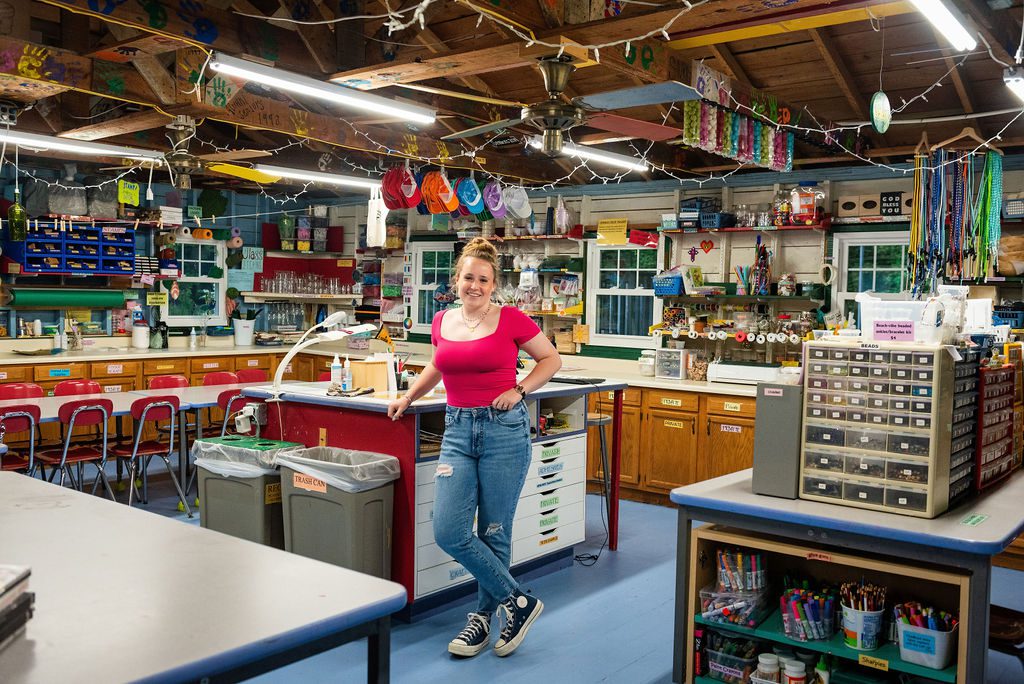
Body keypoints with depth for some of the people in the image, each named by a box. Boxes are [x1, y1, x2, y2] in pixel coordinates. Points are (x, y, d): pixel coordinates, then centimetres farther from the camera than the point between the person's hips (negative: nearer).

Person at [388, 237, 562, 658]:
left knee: (494, 533, 4)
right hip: (458, 430, 4)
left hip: (504, 429, -4)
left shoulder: (511, 320, -5)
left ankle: (484, 617, 25)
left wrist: (520, 390, -7)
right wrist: (408, 397, 20)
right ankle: (518, 601, 11)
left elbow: (551, 360, 6)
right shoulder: (442, 323, 8)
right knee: (448, 531, -6)